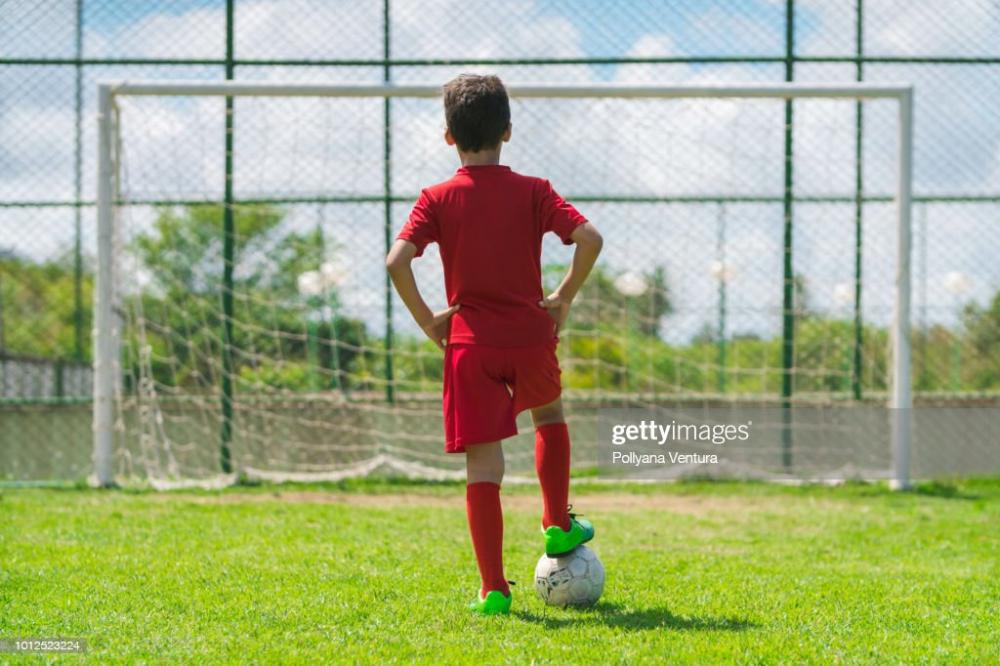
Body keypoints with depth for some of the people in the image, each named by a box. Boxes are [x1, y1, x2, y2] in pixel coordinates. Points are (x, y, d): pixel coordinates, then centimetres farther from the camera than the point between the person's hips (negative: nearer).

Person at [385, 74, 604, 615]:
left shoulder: (437, 199, -2)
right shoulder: (533, 191, -1)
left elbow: (397, 261, -14)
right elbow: (589, 238, -12)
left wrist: (427, 321, -1)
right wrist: (564, 298, 2)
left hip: (470, 345, -1)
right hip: (531, 337, 1)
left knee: (482, 464, 0)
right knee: (549, 414, 32)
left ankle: (494, 589, -3)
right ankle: (558, 525, 31)